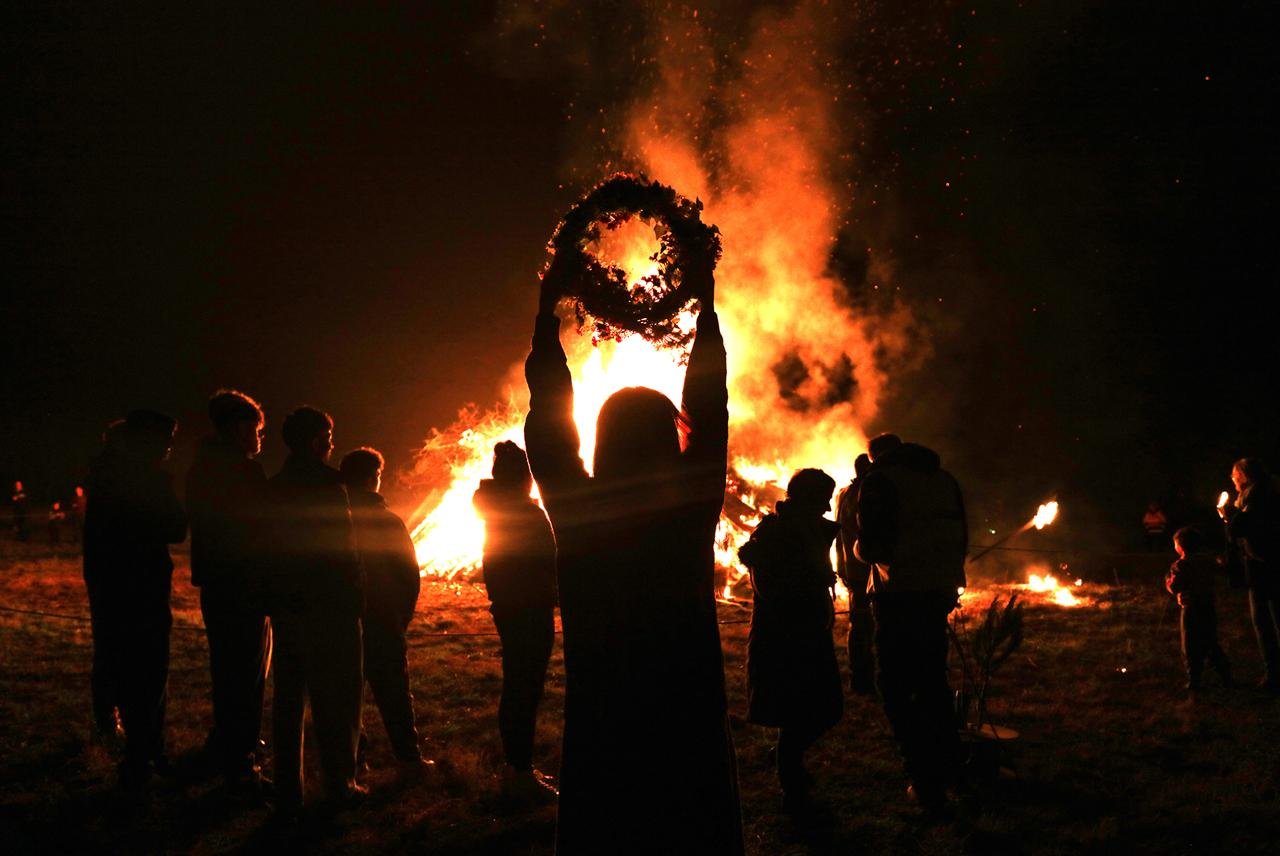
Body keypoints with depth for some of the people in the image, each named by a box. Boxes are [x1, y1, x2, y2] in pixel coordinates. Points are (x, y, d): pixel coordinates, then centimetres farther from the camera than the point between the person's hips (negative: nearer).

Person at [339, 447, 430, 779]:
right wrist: (401, 618, 7)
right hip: (382, 624, -2)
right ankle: (408, 759, 6)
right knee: (393, 692, 6)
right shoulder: (387, 521, -5)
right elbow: (410, 575, -3)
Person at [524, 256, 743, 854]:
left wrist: (547, 308, 10)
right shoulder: (693, 509, -10)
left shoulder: (576, 513, -10)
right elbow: (709, 408, 2)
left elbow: (547, 415, 2)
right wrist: (706, 305, 12)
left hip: (601, 723, 0)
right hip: (688, 715, 0)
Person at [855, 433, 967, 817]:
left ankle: (927, 783, -4)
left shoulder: (880, 481, -7)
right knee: (933, 678, 22)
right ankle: (946, 762, 31)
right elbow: (960, 538, 16)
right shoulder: (945, 479, 13)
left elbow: (871, 544, -13)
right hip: (939, 593, 7)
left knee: (897, 687, 0)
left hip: (898, 597, -6)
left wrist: (861, 547, 9)